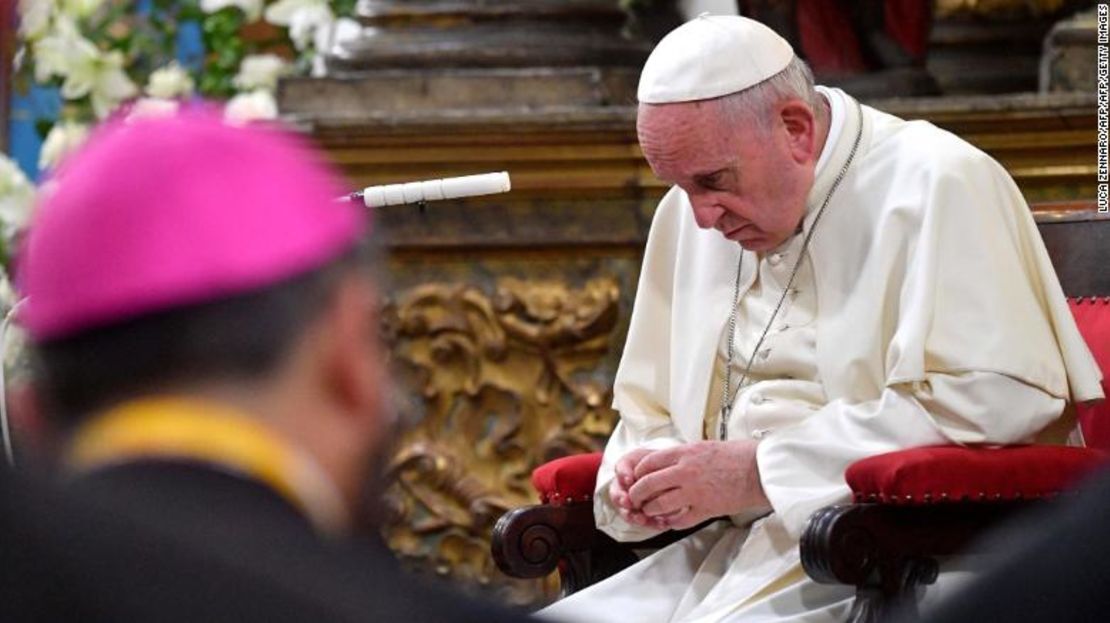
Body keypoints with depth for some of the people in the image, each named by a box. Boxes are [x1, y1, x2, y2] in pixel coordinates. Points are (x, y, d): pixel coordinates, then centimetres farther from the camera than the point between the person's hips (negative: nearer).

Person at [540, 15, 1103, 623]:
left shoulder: (938, 186, -8)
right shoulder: (689, 215, 15)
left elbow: (990, 402, -21)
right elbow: (649, 416, 24)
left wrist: (756, 469, -19)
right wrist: (638, 476, -1)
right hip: (729, 551, 8)